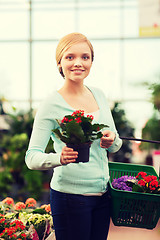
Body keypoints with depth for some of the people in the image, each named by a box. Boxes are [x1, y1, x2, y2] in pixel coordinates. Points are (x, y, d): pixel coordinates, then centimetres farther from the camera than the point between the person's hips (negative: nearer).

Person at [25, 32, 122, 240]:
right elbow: (32, 157, -14)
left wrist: (112, 140, -10)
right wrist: (59, 158, -33)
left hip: (103, 193, 6)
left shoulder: (98, 95, 7)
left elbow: (115, 146, 14)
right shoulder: (52, 105, -11)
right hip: (70, 196, -6)